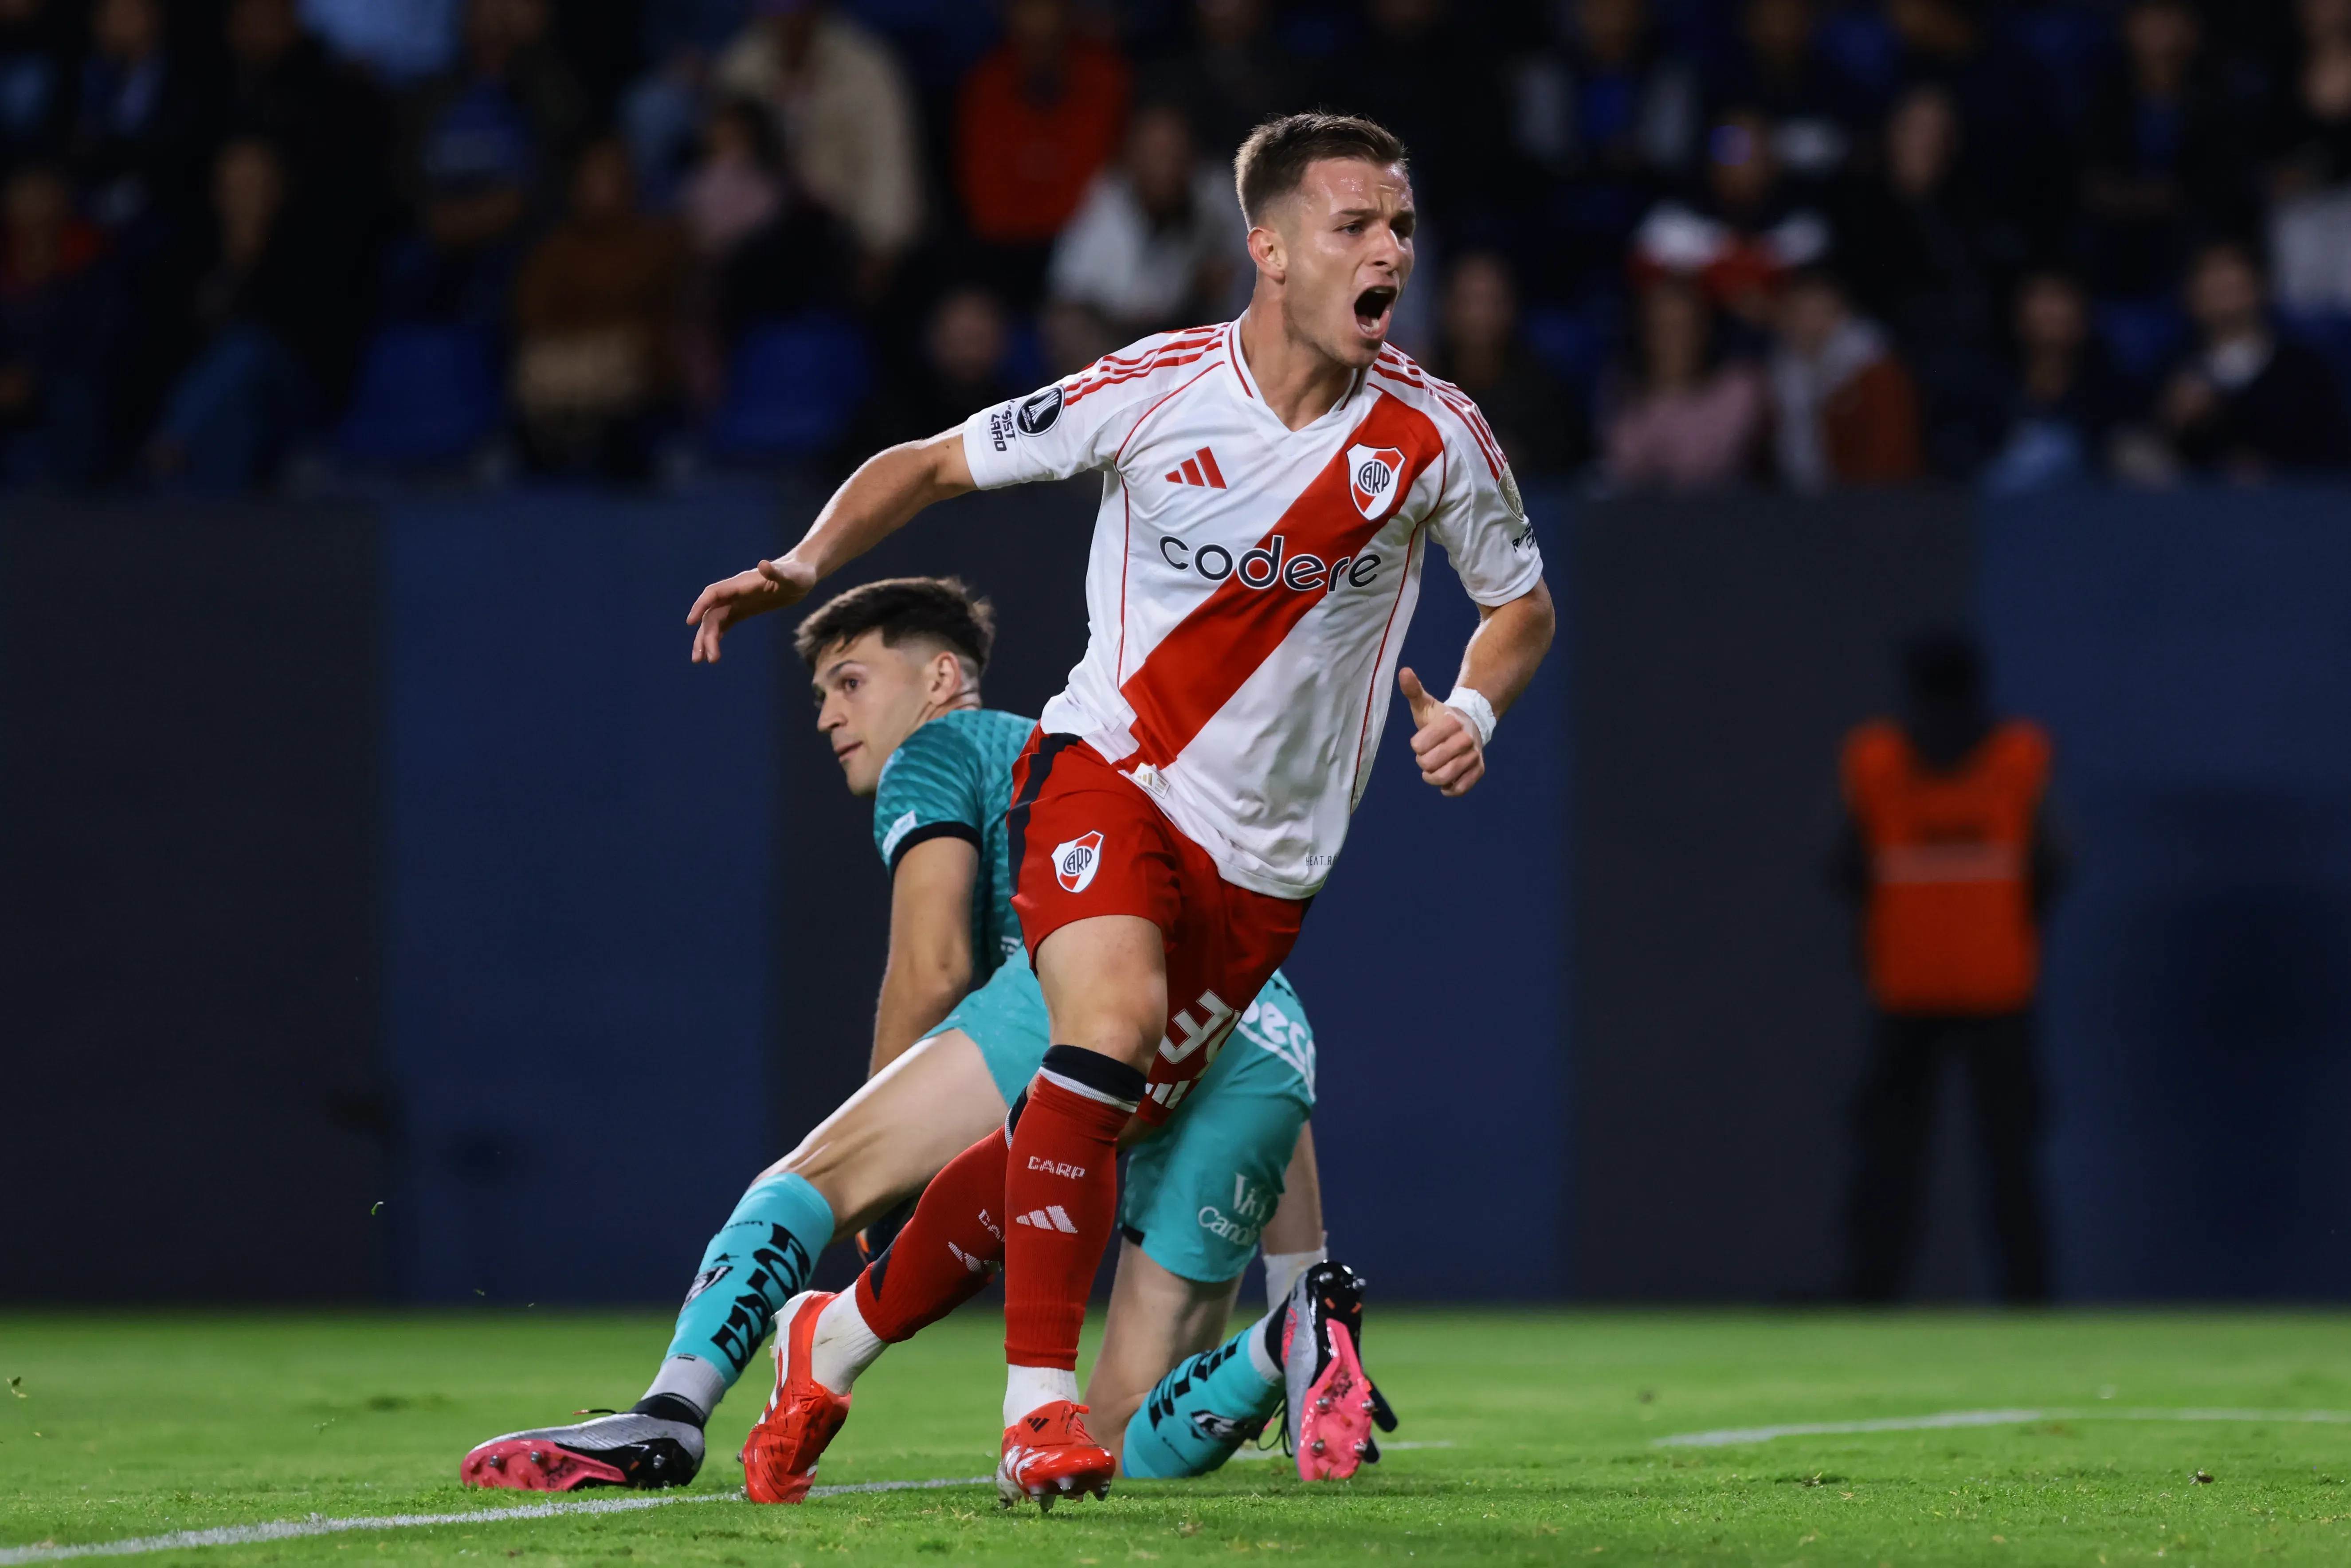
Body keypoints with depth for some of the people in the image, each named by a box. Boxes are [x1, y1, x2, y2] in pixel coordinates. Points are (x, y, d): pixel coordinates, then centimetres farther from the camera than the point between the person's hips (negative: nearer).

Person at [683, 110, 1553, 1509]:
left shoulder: (1434, 435, -6)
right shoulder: (1155, 392, -10)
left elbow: (1523, 606, 12)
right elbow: (933, 465, 3)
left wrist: (1474, 709, -9)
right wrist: (805, 566, -13)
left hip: (1266, 854, 3)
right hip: (1108, 771, -3)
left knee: (1085, 1136, 3)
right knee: (1111, 1020, -31)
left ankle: (838, 1342, 26)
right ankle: (1039, 1406, -29)